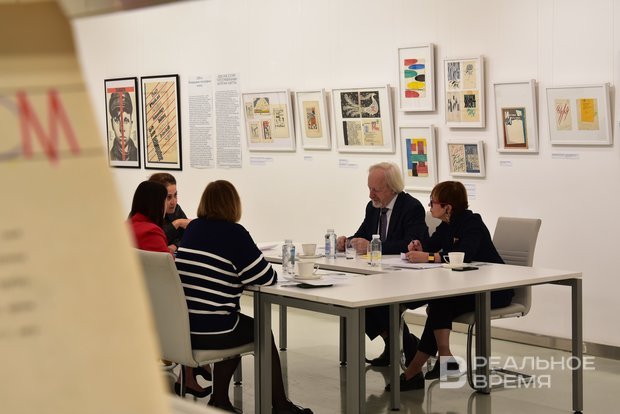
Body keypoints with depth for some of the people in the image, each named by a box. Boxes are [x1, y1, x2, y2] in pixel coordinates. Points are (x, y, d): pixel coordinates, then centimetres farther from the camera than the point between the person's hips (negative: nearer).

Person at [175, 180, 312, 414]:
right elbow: (267, 278, -7)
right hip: (213, 332, -6)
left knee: (238, 325, 33)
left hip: (182, 329, 6)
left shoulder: (192, 228, 8)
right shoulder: (234, 233, -10)